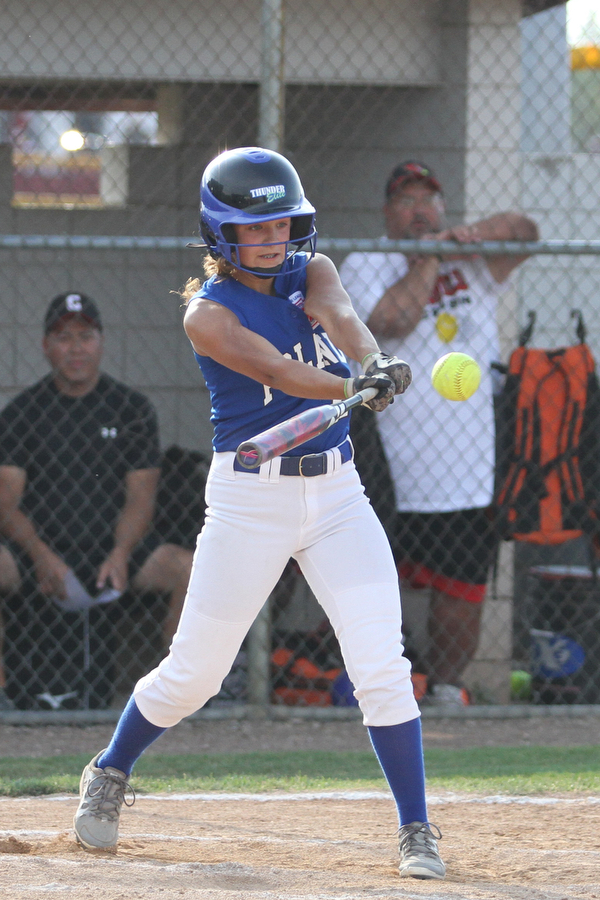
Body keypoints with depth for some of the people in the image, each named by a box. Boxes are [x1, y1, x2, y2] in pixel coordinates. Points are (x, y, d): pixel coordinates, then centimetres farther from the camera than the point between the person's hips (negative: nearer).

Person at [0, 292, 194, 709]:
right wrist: (42, 557, -19)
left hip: (114, 548, 1)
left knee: (189, 568, -25)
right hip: (41, 550, -1)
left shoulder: (133, 409, 7)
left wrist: (120, 556, -17)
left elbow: (140, 499, 2)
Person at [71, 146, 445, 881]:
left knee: (381, 668, -8)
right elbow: (274, 367, -27)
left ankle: (416, 831, 0)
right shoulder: (208, 312, -10)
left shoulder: (311, 272, 4)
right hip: (249, 500, -3)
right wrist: (353, 388, -44)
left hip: (337, 495, 3)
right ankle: (110, 772, 30)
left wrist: (376, 361, -41)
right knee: (194, 673, 4)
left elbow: (339, 316, -18)